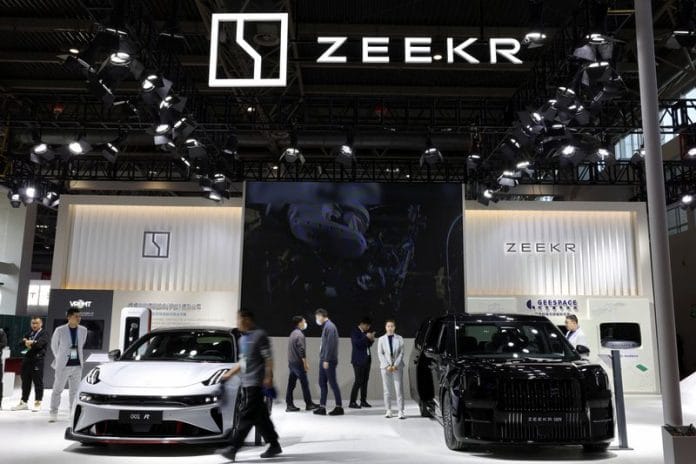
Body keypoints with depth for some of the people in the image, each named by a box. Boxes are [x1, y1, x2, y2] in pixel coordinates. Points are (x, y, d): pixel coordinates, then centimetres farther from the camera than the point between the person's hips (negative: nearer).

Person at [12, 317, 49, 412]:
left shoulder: (44, 333, 0)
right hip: (27, 359, 6)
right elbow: (22, 342, 7)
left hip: (37, 360, -6)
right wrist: (26, 342, -12)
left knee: (38, 382, -3)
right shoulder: (29, 333, 20)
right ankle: (23, 403, 20)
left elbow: (40, 343, -16)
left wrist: (30, 342, -8)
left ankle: (37, 403, 3)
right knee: (25, 382, 11)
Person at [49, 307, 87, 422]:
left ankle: (74, 412, 18)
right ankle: (53, 413, 15)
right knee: (57, 389, 5)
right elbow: (54, 345, 7)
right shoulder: (60, 330, -8)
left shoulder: (83, 330, 1)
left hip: (77, 365, 3)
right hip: (63, 366, -3)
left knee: (75, 390, 9)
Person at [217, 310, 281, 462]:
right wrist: (229, 374, 24)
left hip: (256, 383, -9)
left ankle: (233, 448, -8)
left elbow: (268, 358, -12)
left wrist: (268, 378, -18)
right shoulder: (243, 339, 19)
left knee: (247, 416, -8)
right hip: (247, 382, 9)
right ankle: (274, 445, 17)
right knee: (260, 416, 10)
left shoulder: (260, 335, -8)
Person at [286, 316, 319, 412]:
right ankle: (309, 404, 7)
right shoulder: (299, 334, -14)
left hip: (291, 363, 9)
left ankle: (290, 405, 7)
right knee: (304, 383, 0)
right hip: (298, 363, -9)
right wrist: (305, 363, -14)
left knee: (291, 384, 6)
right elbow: (301, 350, -19)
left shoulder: (293, 333, 15)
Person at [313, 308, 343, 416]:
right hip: (324, 360, 10)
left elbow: (330, 344, -21)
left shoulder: (330, 327, -14)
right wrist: (323, 359, 15)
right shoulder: (325, 326, 16)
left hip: (329, 361, -10)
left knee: (333, 383, -2)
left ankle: (339, 407, 6)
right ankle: (322, 407, 14)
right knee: (322, 383, 10)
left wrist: (327, 360, -22)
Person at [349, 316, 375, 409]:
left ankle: (363, 401, 12)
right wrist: (366, 337, -20)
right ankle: (352, 402, -6)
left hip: (367, 359, 7)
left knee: (365, 380, 6)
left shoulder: (365, 332, 15)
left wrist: (371, 339, 2)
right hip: (358, 360, -7)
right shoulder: (355, 332, -6)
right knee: (358, 381, -10)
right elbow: (356, 343, -18)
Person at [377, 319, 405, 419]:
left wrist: (395, 365, -9)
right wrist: (387, 366, -9)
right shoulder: (381, 339, 6)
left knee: (399, 389, -5)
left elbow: (401, 353, 1)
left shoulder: (399, 339, 5)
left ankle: (401, 411, -4)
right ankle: (388, 410, 11)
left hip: (397, 367, -1)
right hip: (385, 367, 1)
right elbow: (380, 354, 2)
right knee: (387, 390, 4)